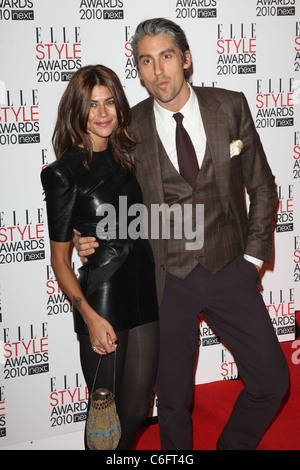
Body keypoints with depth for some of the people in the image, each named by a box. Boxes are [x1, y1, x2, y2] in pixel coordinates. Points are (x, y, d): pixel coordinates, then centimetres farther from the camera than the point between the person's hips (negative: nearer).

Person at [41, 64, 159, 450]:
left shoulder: (127, 156, 8)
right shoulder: (64, 173, -8)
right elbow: (60, 260, -7)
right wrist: (90, 317, -17)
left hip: (145, 292, 5)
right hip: (101, 301, -5)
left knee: (137, 409, 12)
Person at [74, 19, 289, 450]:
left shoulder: (231, 108, -2)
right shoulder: (129, 128, -4)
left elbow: (262, 187, 6)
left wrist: (252, 257, 1)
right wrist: (89, 239, -14)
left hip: (229, 270, 1)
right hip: (168, 280, -1)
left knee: (271, 381, 3)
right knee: (173, 399, 9)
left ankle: (233, 445, 31)